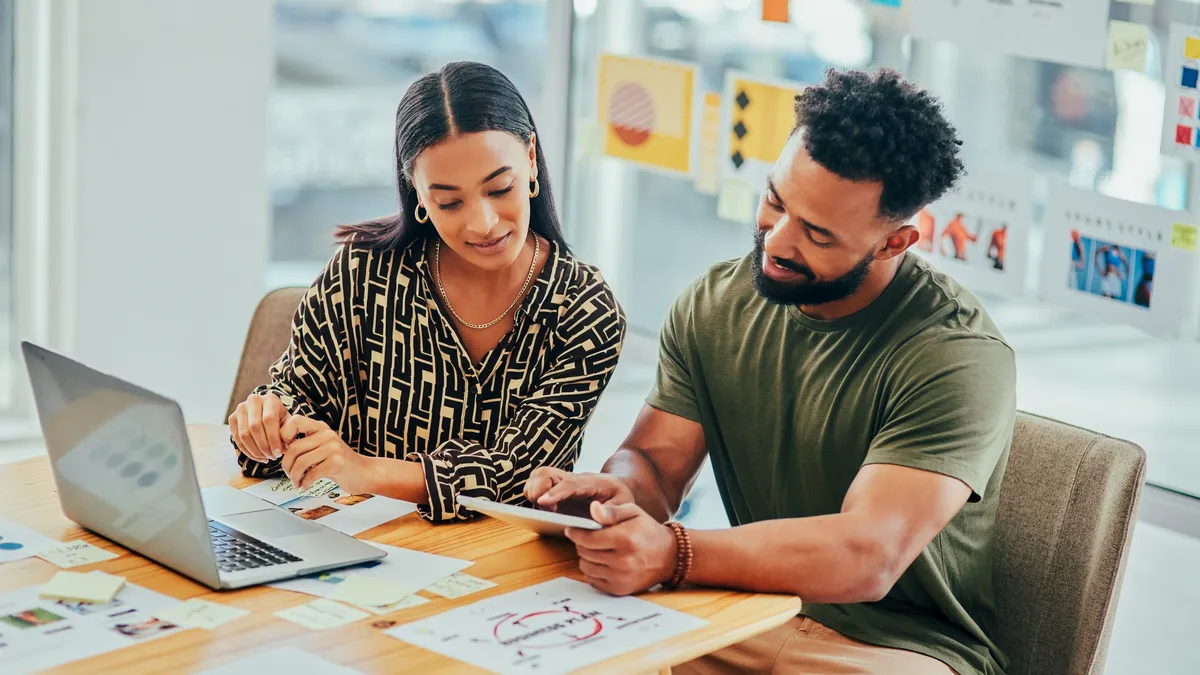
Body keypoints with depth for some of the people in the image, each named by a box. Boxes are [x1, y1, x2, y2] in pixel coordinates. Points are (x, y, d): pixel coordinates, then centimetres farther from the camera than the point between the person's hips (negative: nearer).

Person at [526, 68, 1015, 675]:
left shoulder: (958, 356, -18)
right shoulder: (713, 306, 3)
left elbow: (868, 556, -28)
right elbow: (655, 460, 4)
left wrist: (675, 554, -41)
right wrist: (618, 490, -22)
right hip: (747, 620, 4)